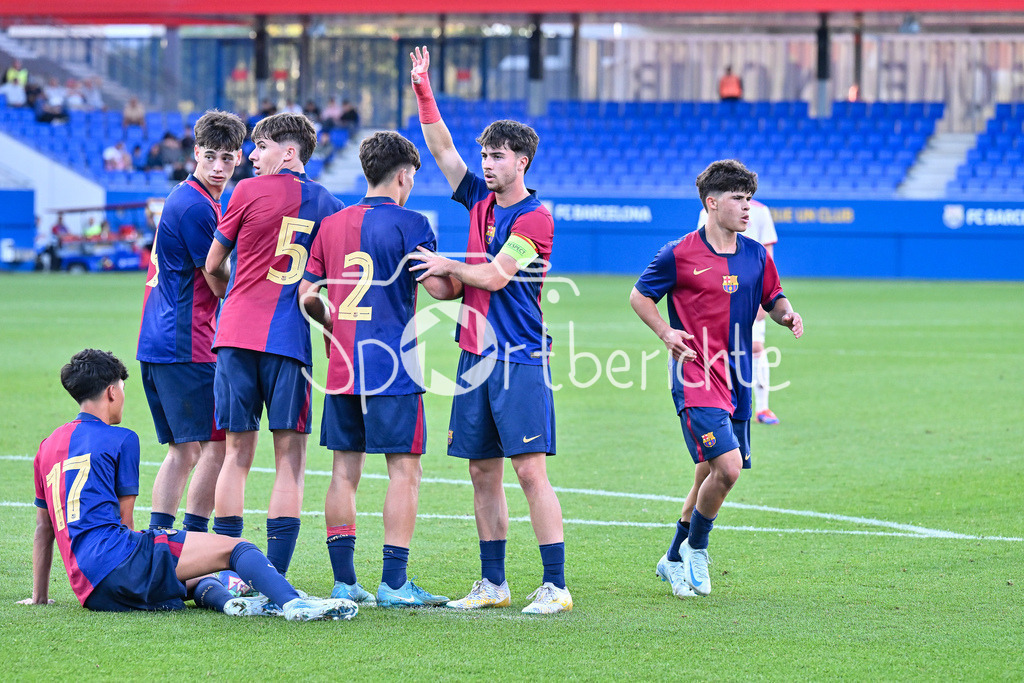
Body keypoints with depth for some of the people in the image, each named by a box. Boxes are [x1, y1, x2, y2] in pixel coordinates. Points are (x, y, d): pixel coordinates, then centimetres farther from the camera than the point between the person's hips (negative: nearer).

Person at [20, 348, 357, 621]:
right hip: (116, 560, -7)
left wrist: (39, 596, 35)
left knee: (190, 576, 24)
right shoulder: (120, 439, 6)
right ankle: (293, 602, -31)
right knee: (234, 547, -6)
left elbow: (44, 528, 28)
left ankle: (222, 599, -10)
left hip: (91, 592, 7)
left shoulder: (48, 446, 23)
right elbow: (124, 521, 10)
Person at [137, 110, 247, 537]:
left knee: (183, 450, 13)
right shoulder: (196, 206, -14)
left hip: (157, 343, 10)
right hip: (186, 346, -10)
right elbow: (221, 285, -11)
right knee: (217, 446, -6)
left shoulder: (184, 198, 19)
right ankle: (193, 540, -7)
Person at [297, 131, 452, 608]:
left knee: (345, 471, 8)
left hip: (342, 367, 6)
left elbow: (306, 295, 10)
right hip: (393, 366, -6)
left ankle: (343, 581, 8)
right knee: (404, 470, -1)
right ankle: (393, 582, -5)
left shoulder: (331, 225, 10)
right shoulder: (408, 224, -7)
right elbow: (438, 286, -11)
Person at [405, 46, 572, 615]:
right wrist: (422, 90, 6)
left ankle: (554, 586, -11)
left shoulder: (535, 217, -8)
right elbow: (441, 147, 13)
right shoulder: (481, 200, 13)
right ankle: (492, 584, 14)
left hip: (519, 359, -7)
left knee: (530, 469, -11)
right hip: (476, 355, 7)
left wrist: (447, 267, -3)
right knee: (483, 472, 8)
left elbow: (495, 276, -14)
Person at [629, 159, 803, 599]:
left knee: (711, 475, 11)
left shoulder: (755, 256, 8)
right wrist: (666, 333, -10)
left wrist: (787, 314, -4)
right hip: (695, 379, -6)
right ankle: (695, 550, 4)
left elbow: (773, 299, 20)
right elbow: (640, 296, 5)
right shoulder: (679, 255, -6)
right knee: (727, 466, -19)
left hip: (735, 379, 6)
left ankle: (675, 560, 29)